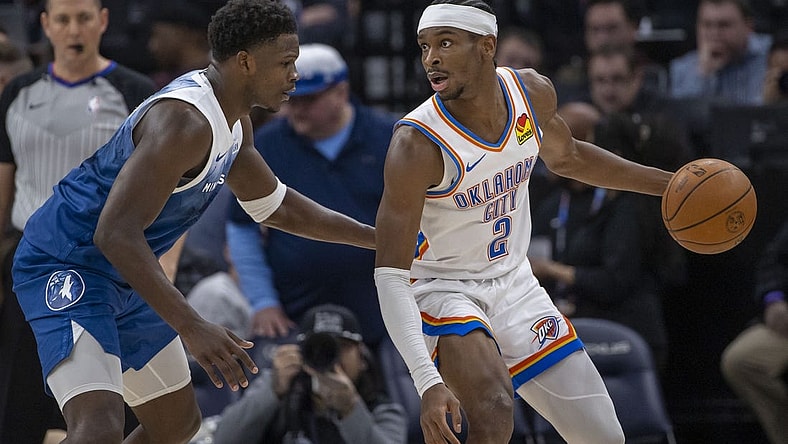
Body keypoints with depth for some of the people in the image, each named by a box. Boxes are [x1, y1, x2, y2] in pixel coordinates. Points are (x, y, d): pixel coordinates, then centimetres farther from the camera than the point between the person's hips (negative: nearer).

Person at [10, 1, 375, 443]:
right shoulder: (185, 121, -26)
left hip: (125, 277, 11)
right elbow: (116, 234, -34)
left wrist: (377, 237, 23)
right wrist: (192, 328, -40)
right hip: (67, 269, -11)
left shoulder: (235, 123, 7)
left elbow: (276, 205, 25)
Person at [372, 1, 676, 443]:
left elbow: (566, 157, 15)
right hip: (443, 291, -6)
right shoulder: (418, 144, -28)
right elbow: (390, 274, -29)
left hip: (514, 285, 6)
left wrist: (667, 183, 12)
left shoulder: (533, 93, -10)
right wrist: (428, 382, -40)